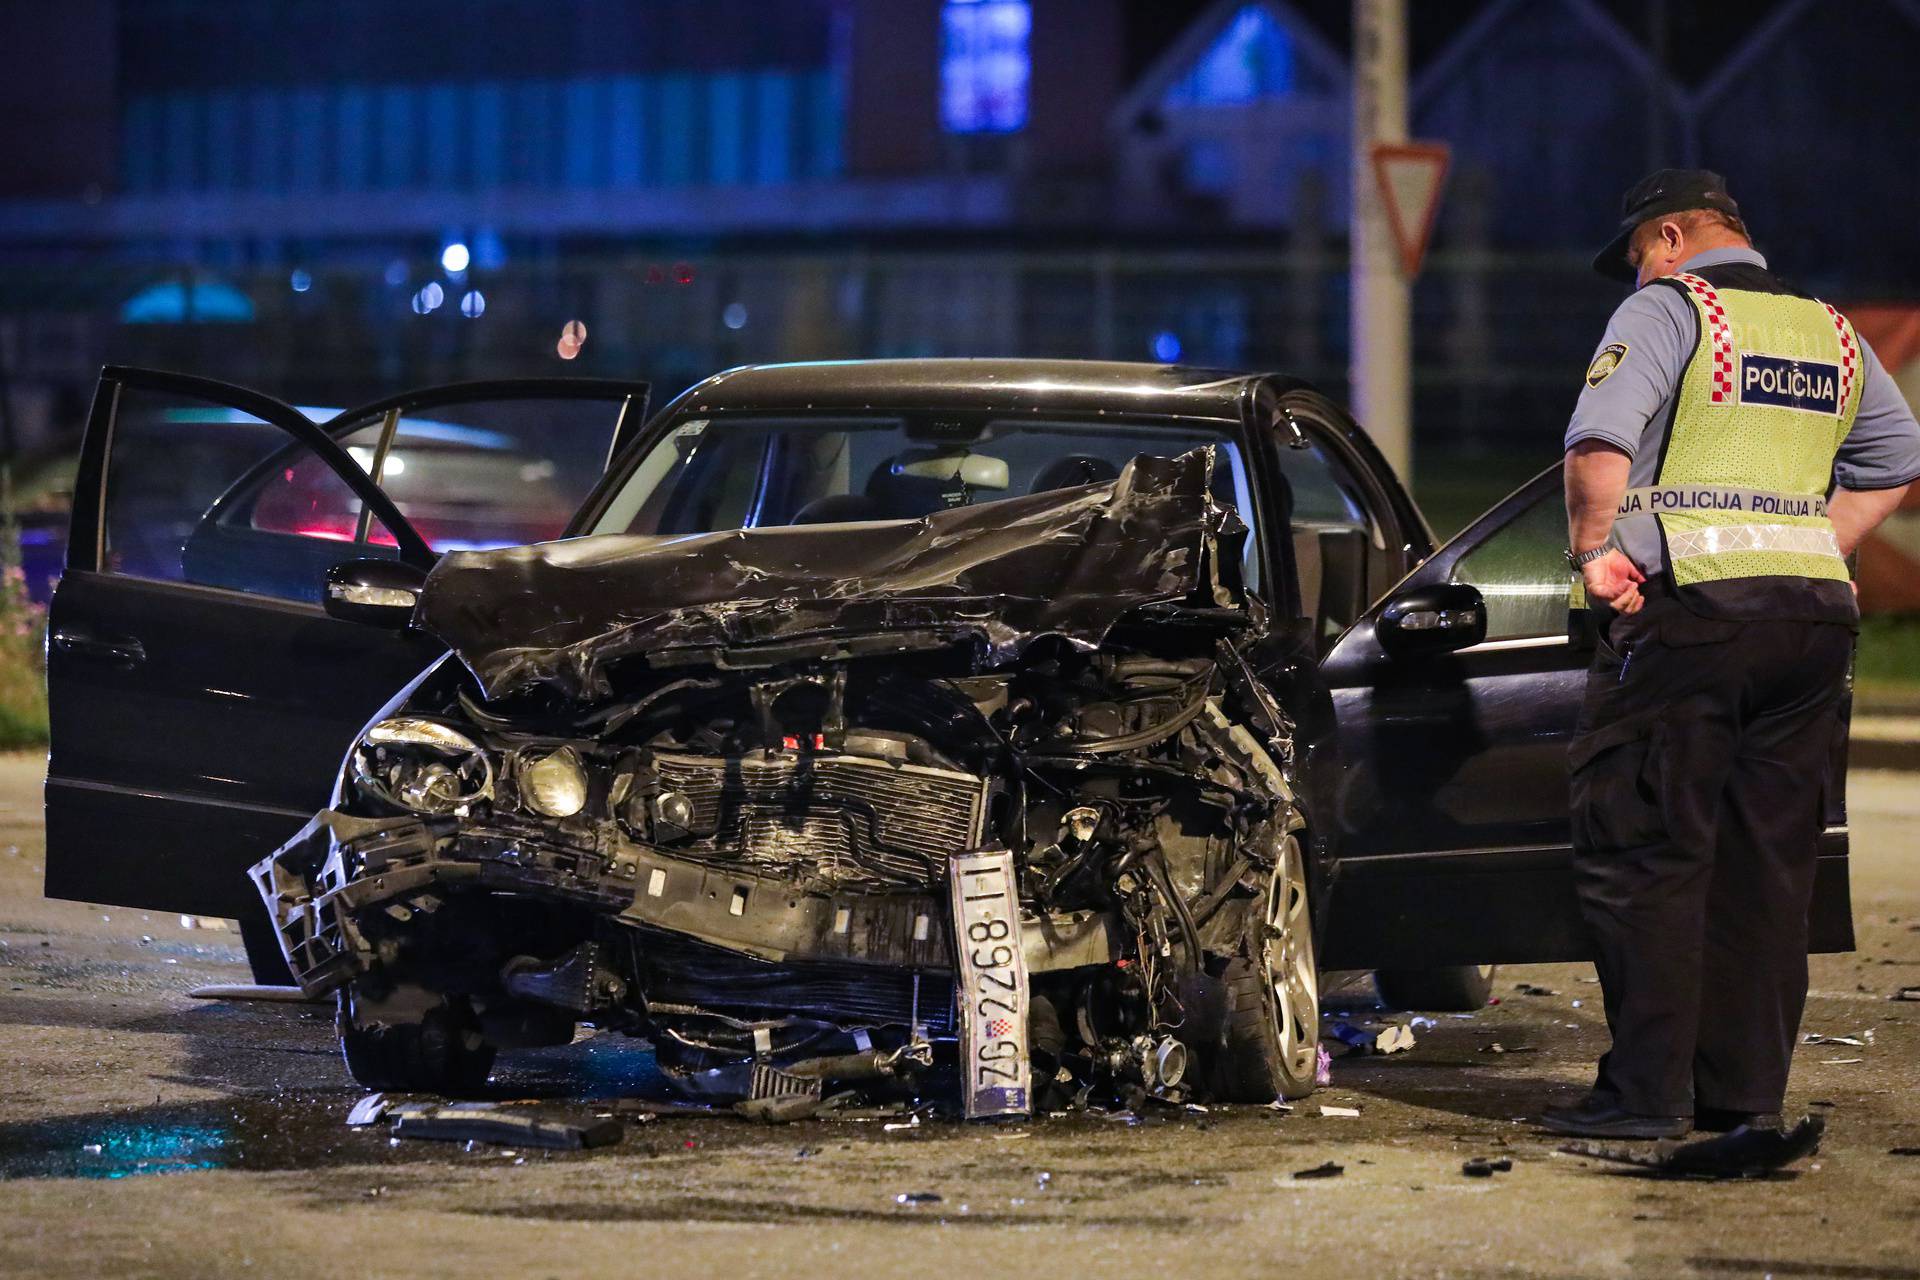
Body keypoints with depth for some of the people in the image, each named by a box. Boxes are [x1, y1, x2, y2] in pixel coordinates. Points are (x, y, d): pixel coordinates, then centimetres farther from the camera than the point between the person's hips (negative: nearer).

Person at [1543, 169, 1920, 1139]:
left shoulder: (1665, 311, -2)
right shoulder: (1831, 334, 19)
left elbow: (1600, 441, -16)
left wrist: (1592, 551, -6)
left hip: (1690, 611, -6)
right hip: (1815, 613, 6)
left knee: (1643, 853, -3)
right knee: (1769, 863, 9)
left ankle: (1647, 1088, -6)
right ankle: (1747, 1088, 11)